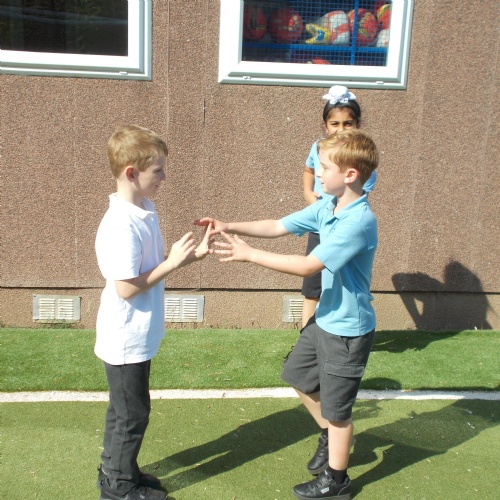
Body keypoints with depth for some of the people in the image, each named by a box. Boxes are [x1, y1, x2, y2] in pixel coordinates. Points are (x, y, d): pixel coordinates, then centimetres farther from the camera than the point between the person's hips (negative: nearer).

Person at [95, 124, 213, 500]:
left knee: (125, 410, 23)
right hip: (126, 339, -9)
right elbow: (126, 287, -25)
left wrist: (188, 256, -4)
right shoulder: (121, 225, -26)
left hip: (137, 337, 9)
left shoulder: (146, 212, 2)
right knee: (132, 414, 8)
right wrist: (172, 263, -21)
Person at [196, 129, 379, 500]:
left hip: (348, 329, -9)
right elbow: (278, 226, 4)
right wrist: (230, 227, -7)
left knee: (336, 409, 9)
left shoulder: (359, 221, -28)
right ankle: (332, 436, 46)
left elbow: (308, 266, -31)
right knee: (298, 376, 24)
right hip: (325, 318, 9)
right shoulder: (326, 207, -1)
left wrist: (250, 254, -27)